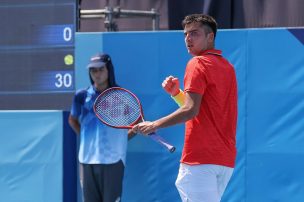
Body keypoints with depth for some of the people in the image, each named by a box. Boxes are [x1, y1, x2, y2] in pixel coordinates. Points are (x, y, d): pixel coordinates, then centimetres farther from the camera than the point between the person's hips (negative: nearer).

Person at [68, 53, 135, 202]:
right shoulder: (82, 96, 6)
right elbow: (72, 120, 24)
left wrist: (123, 138, 2)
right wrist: (85, 137, 12)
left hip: (113, 159, -3)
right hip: (88, 159, 3)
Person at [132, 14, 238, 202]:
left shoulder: (197, 63, -8)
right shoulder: (227, 66, 19)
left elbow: (191, 110, -18)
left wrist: (154, 125, -11)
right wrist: (176, 93, 11)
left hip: (200, 158, -9)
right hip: (225, 159, 9)